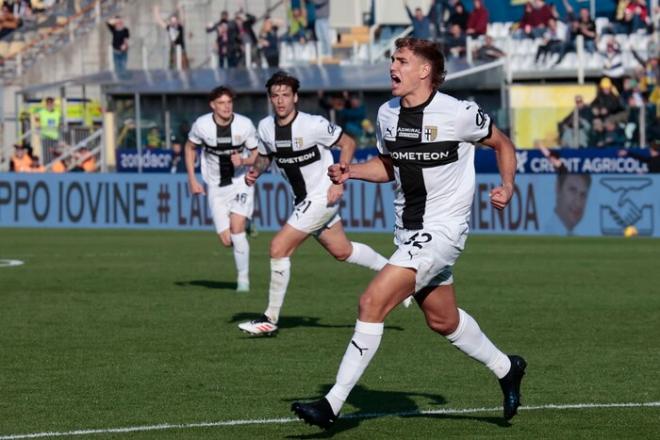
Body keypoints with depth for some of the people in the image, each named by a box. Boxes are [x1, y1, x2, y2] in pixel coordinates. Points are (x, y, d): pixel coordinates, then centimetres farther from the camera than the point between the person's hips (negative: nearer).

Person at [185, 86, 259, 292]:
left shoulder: (245, 125, -13)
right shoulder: (202, 125, -10)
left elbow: (257, 155, -1)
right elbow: (190, 147, 9)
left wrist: (243, 161, -24)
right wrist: (192, 180, 4)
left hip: (241, 182, -2)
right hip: (216, 188, 2)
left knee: (236, 227, -21)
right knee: (226, 240, -4)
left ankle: (243, 279, -8)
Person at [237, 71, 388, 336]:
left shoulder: (313, 125, -21)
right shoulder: (266, 127, -2)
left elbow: (348, 144, -10)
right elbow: (265, 155, 16)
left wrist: (339, 181, -17)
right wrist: (255, 170, -7)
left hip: (322, 197, -8)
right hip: (303, 200, 8)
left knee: (279, 248, -13)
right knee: (342, 251, 19)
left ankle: (271, 318, -4)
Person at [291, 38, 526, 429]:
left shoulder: (458, 114, -14)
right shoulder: (388, 114, 4)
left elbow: (502, 144, 3)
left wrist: (507, 186, -12)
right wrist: (351, 171, 1)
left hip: (443, 230, -8)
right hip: (409, 231, 8)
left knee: (373, 303, -18)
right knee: (443, 320, 20)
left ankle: (333, 404, -15)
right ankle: (506, 369, 45)